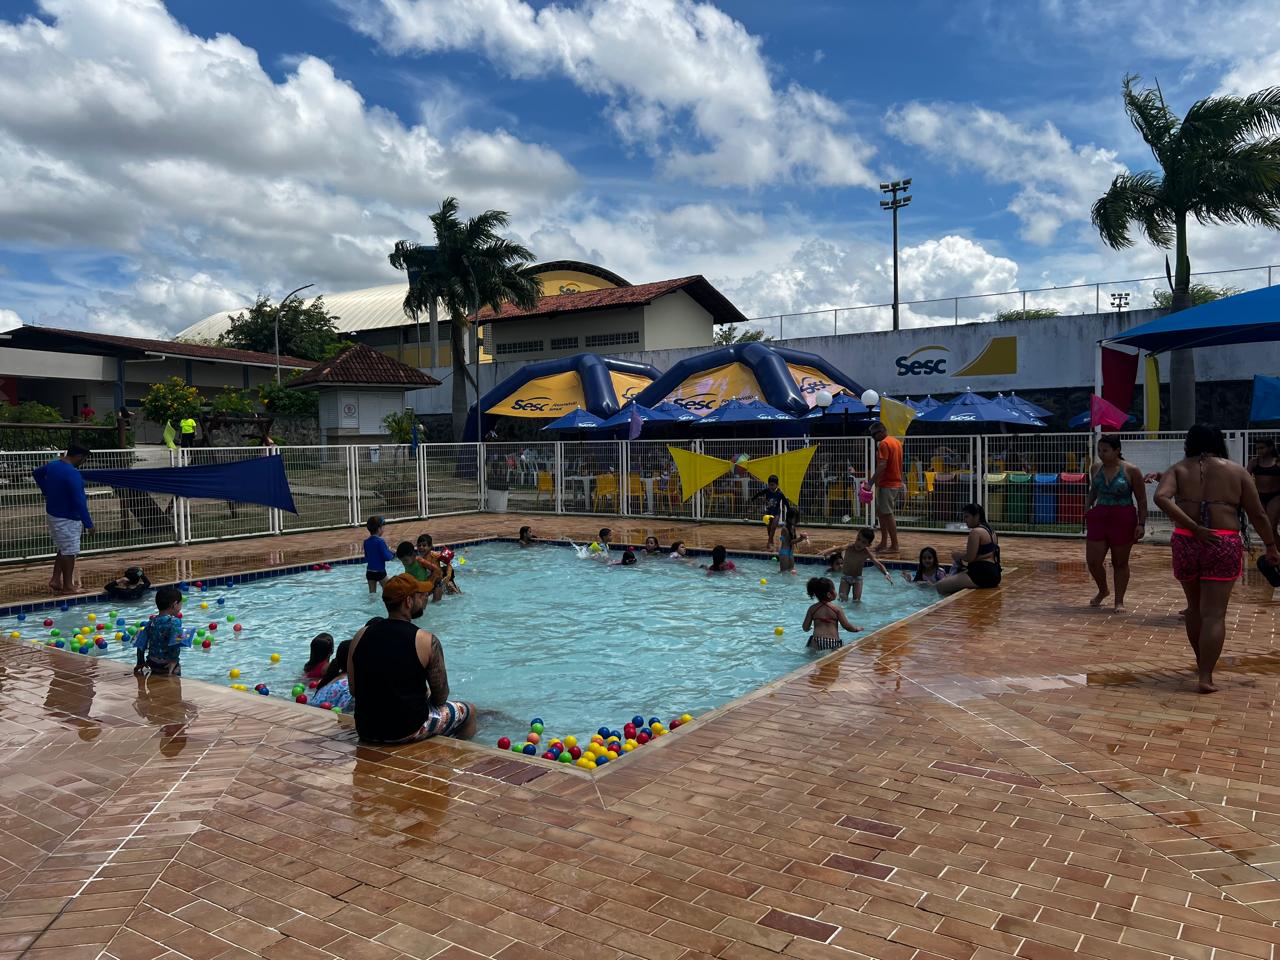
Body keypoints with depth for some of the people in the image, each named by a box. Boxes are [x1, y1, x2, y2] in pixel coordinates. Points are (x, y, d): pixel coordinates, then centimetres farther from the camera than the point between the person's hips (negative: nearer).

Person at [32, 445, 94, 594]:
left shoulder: (52, 465, 3)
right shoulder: (72, 474, -25)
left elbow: (36, 473, 26)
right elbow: (79, 501, -28)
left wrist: (47, 492, 24)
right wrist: (88, 524, -23)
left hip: (53, 514, 9)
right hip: (67, 519, -9)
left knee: (64, 549, 20)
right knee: (69, 552, 2)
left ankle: (55, 580, 22)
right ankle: (68, 586, 9)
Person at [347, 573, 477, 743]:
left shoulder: (360, 636, -2)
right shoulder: (427, 641, -15)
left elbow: (353, 690, 5)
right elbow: (440, 698, -8)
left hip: (366, 730, 6)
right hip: (408, 732, -5)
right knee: (468, 710, 20)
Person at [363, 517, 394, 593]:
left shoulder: (366, 541, 5)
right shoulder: (380, 541, -16)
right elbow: (386, 557, -19)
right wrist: (392, 554, 1)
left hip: (369, 572, 6)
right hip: (380, 571, -6)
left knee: (372, 593, 9)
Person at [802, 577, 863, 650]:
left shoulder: (812, 608, 9)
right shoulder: (836, 608, 3)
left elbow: (805, 628, 11)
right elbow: (847, 626, 7)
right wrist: (858, 628, 27)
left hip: (816, 644, 2)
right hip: (833, 644, -2)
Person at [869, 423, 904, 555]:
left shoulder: (884, 444, -15)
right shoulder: (897, 442, 15)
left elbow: (882, 466, -23)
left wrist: (871, 483, -22)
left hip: (886, 484, -10)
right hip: (896, 483, 10)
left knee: (888, 514, -5)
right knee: (881, 512, 16)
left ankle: (894, 546, -2)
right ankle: (884, 543, 20)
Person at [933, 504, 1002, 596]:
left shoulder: (975, 532, -14)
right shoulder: (990, 531, 16)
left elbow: (969, 558, -18)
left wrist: (958, 554, 1)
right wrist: (963, 553, 17)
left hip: (982, 576, -11)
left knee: (941, 586, -11)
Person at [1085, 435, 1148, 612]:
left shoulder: (1131, 470, -8)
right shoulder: (1096, 468, 4)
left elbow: (1142, 500, -4)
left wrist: (1141, 524, -9)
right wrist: (1087, 510, 9)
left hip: (1123, 519, -4)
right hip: (1099, 517, 4)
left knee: (1120, 563, 6)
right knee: (1092, 560, 1)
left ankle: (1119, 601, 18)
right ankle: (1103, 591, 28)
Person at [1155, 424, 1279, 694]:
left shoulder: (1178, 469, 5)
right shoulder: (1236, 471, 6)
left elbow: (1161, 498, -15)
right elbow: (1258, 515, 6)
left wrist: (1193, 528, -14)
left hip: (1185, 542, 2)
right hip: (1224, 545, -1)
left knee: (1194, 606, 20)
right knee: (1214, 613, 0)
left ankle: (1201, 661, 35)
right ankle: (1206, 676, -4)